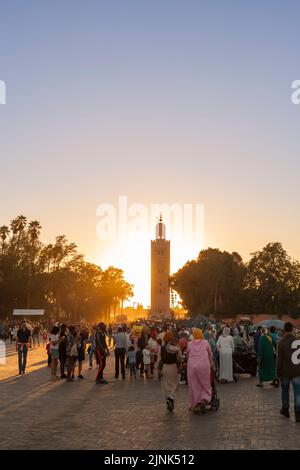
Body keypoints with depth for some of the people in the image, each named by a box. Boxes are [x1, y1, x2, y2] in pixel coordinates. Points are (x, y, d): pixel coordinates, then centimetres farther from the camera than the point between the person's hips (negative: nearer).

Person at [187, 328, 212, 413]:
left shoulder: (190, 344, 10)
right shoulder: (205, 343, 7)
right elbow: (210, 355, 15)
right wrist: (209, 365, 30)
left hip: (192, 366, 1)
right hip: (204, 366, -1)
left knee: (193, 386, 9)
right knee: (205, 385, 11)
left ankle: (195, 405, 11)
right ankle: (204, 400, -10)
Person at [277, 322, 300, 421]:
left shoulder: (282, 342, -13)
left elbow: (279, 359, -10)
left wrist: (278, 372, 0)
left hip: (286, 371, -1)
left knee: (285, 390, 18)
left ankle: (285, 410, 29)